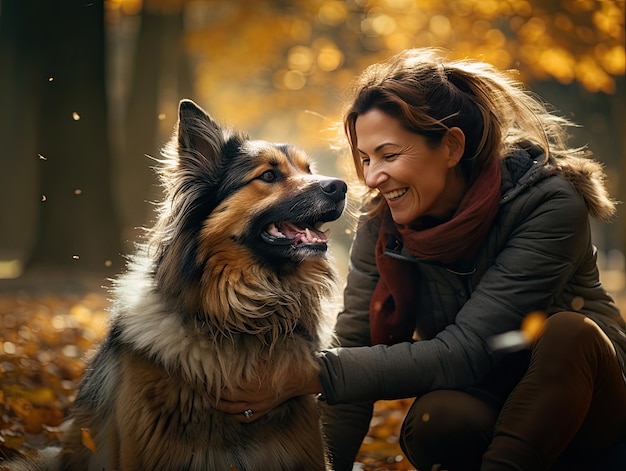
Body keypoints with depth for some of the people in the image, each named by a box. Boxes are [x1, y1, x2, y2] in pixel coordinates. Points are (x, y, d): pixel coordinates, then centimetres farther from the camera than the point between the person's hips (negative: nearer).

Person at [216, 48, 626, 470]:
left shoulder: (549, 205, -22)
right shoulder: (383, 224, -9)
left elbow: (465, 353, -29)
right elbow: (356, 355, -10)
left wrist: (311, 375, -34)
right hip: (480, 404, 2)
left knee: (569, 332, -33)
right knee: (434, 421, -32)